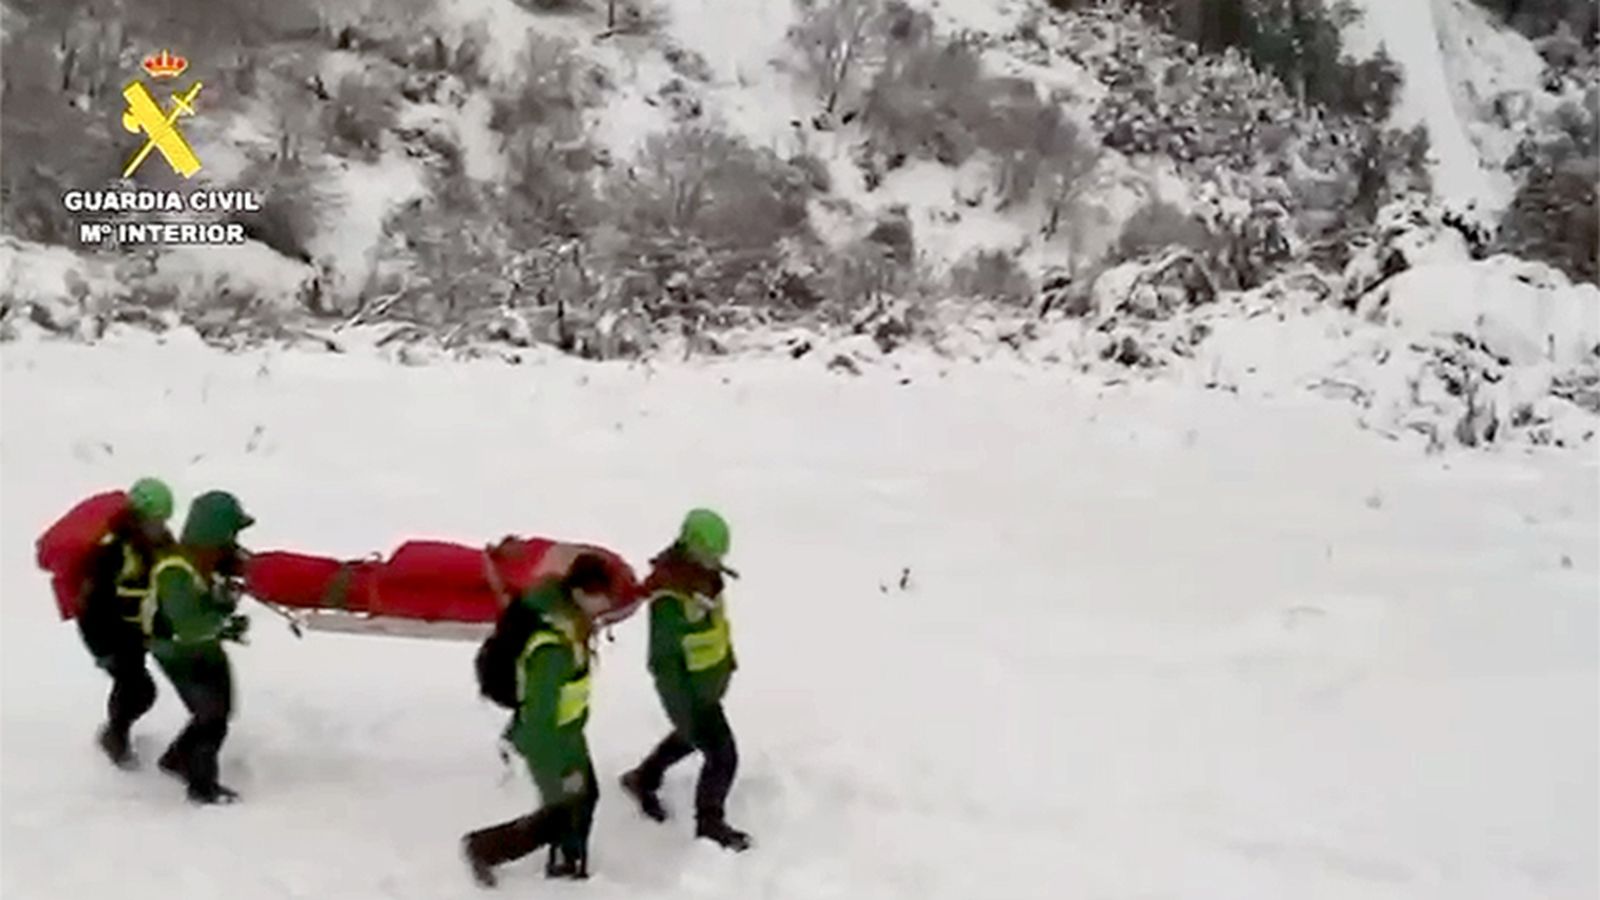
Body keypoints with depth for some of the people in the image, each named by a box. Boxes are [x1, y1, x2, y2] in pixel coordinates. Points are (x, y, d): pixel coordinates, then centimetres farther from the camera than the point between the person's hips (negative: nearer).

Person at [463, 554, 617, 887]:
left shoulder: (560, 611, -11)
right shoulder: (552, 650, -39)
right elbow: (539, 716, -33)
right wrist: (558, 771, -25)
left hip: (566, 728, 8)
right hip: (545, 738, -8)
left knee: (585, 796, 23)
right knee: (562, 813, 9)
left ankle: (567, 864, 45)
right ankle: (482, 847, 24)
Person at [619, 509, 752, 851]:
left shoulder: (702, 570, -7)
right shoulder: (669, 596, -34)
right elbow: (664, 659, -28)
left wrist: (727, 654, 24)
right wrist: (685, 710, -24)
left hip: (712, 678, 9)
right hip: (688, 688, -9)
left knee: (690, 737, 29)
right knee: (723, 756, 1)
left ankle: (643, 780, 51)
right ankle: (709, 823, 24)